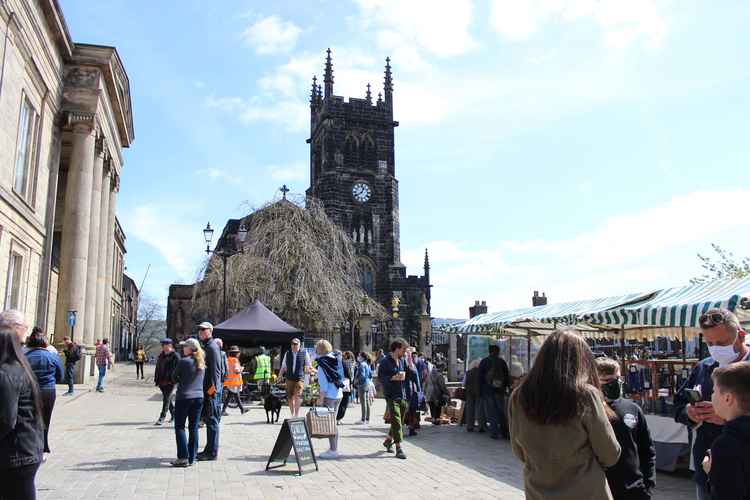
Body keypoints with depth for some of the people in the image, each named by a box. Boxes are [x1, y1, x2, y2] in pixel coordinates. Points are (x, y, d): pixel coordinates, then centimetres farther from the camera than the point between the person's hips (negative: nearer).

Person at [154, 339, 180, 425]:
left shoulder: (175, 356, -7)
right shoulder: (161, 355, 13)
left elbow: (177, 369, -10)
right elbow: (157, 368, 18)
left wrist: (173, 380, -17)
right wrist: (156, 380, 13)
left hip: (170, 382, -7)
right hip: (162, 381, 7)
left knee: (166, 399, -8)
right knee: (168, 399, 15)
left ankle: (162, 418, -5)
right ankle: (173, 414, 30)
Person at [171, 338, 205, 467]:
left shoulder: (183, 361, -11)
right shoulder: (202, 362, 7)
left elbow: (174, 379, -1)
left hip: (184, 397, -5)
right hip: (199, 397, 6)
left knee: (179, 427, 4)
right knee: (194, 428, 10)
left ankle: (183, 457, 0)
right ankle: (192, 457, 13)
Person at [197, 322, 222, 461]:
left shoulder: (212, 347, -13)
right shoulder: (205, 346, 18)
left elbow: (216, 369, -19)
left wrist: (213, 386, -22)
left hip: (212, 390, -10)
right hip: (206, 389, 10)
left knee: (212, 421, -4)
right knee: (208, 420, 15)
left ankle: (212, 452, 2)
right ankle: (209, 449, 24)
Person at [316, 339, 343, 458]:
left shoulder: (322, 363, -12)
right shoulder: (336, 359, 8)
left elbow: (324, 383, -16)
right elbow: (341, 377, 12)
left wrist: (321, 398, -12)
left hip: (329, 396, -8)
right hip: (339, 394, 8)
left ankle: (333, 450, 2)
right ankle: (335, 448, 22)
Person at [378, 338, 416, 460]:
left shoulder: (403, 361, 11)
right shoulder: (385, 362, -7)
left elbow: (412, 376, 9)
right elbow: (381, 378, -13)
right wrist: (394, 377, -23)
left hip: (403, 396, 6)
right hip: (391, 396, -6)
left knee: (399, 422, 14)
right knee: (396, 422, -10)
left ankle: (388, 441, 34)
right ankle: (398, 448, -4)